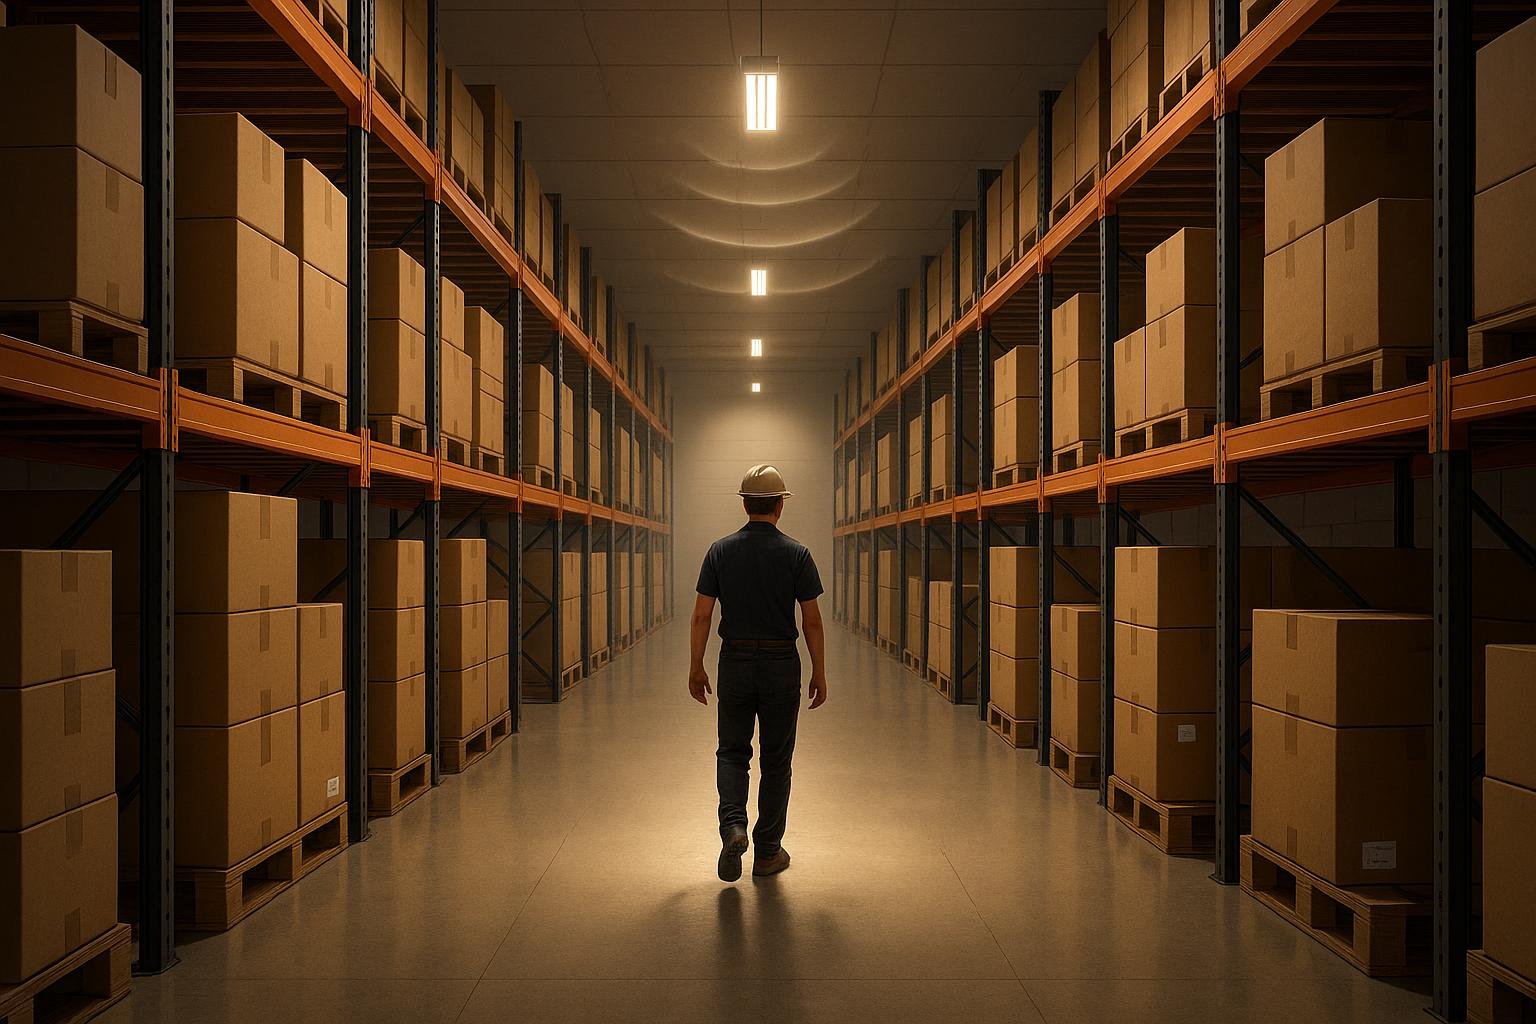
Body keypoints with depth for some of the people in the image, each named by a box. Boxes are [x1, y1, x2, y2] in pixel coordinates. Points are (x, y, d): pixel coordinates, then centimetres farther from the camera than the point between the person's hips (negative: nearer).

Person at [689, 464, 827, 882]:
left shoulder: (721, 550, -1)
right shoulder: (796, 553, -6)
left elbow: (702, 615, -2)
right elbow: (812, 621, -6)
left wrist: (696, 667, 7)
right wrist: (819, 674, 3)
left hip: (735, 664, 1)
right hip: (781, 666, -1)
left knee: (732, 752, 14)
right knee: (776, 760, 10)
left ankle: (733, 825, -10)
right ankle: (767, 851, 16)